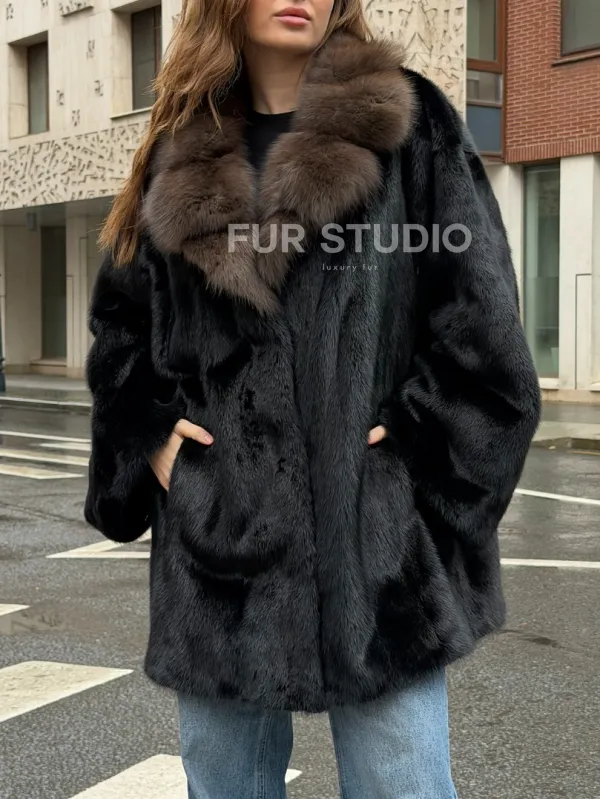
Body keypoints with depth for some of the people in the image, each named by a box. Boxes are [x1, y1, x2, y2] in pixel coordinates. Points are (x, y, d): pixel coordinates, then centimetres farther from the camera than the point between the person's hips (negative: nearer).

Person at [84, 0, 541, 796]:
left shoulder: (407, 123, 2)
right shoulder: (183, 154, 12)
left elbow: (479, 319, -3)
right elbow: (121, 326, 18)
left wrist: (425, 447, -10)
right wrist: (150, 436, 3)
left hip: (376, 535, -3)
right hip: (219, 534, 4)